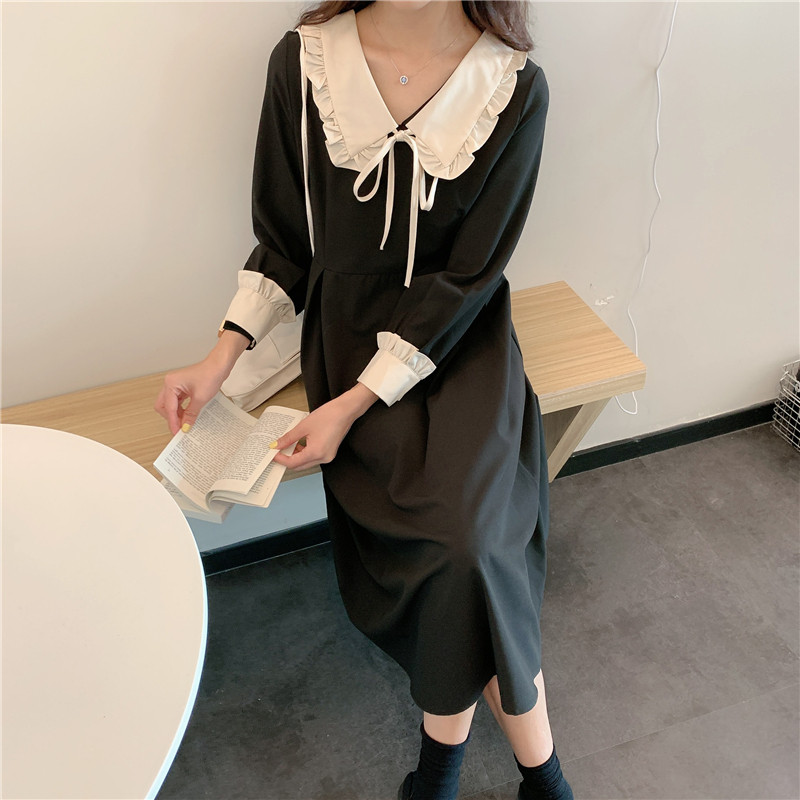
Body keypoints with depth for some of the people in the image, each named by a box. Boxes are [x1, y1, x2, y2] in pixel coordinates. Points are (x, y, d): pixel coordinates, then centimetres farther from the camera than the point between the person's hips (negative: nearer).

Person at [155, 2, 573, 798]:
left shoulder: (514, 88, -8)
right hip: (349, 338, 0)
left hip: (459, 343, 0)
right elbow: (285, 241, 4)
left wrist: (353, 404, -17)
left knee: (463, 532, -23)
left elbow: (467, 278, -11)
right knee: (464, 554, -17)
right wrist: (222, 356, -7)